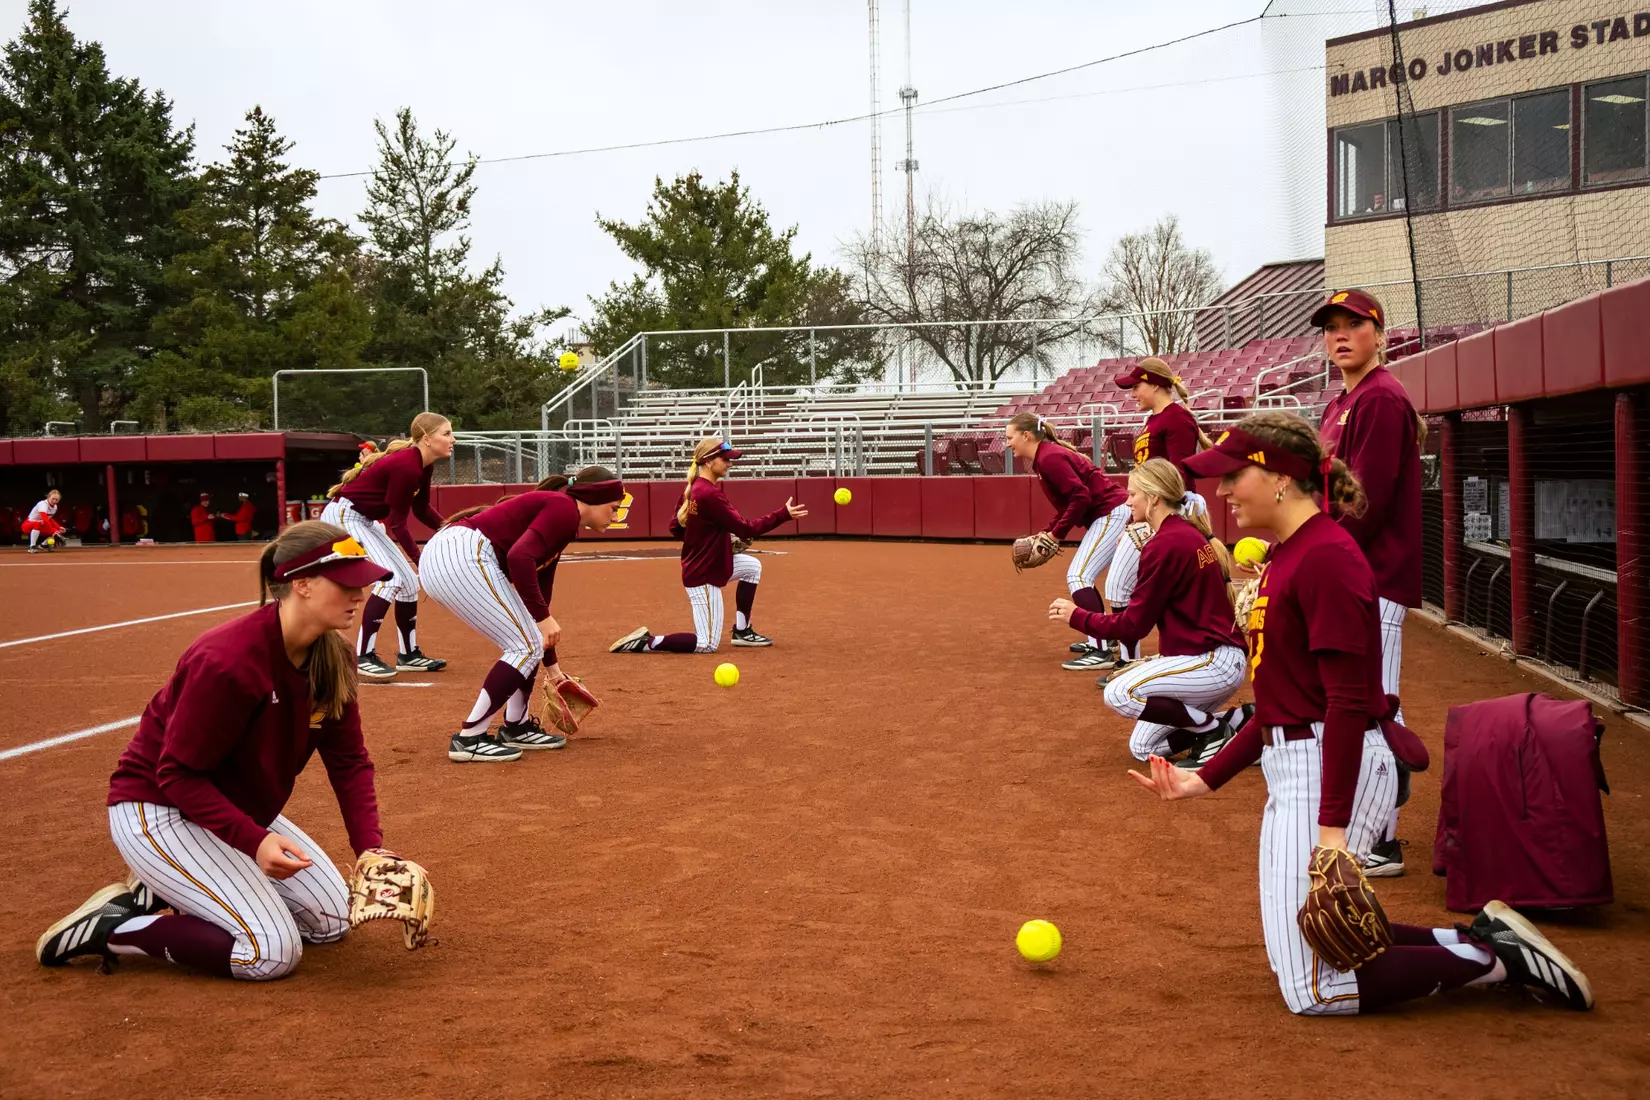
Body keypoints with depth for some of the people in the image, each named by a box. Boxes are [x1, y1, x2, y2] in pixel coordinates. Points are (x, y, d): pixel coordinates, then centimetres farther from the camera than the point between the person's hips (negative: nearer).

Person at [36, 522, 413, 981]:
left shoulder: (331, 659, -6)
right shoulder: (229, 662, -31)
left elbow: (349, 761, -2)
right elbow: (179, 774, -25)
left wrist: (370, 846, -15)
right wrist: (254, 840, -35)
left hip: (240, 810, 9)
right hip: (159, 810, -9)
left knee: (332, 919, 6)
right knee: (273, 951, -18)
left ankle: (166, 894, 13)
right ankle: (113, 926, -3)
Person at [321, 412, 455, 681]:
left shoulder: (423, 466, 2)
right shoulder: (406, 466, -26)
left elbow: (422, 510, 11)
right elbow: (397, 524, -22)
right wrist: (420, 560, -23)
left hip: (365, 521, 10)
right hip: (343, 516, -10)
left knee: (409, 580, 11)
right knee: (391, 578, -21)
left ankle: (408, 654, 23)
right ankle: (363, 658, -17)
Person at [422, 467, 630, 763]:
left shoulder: (556, 515, 24)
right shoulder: (564, 509, -4)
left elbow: (539, 594, 30)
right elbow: (519, 557, -21)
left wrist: (551, 666, 35)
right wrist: (543, 617, -17)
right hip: (461, 557, -10)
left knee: (530, 640, 17)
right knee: (527, 646, -5)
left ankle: (516, 728, 28)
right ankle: (469, 739, -4)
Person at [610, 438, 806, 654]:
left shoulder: (692, 489, 4)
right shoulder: (709, 494, -24)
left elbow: (675, 528, 12)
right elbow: (746, 529, -24)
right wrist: (783, 514, -24)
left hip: (698, 566, 10)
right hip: (704, 575, -10)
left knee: (752, 566, 24)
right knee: (707, 645, -5)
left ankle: (742, 631, 25)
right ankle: (647, 642, -4)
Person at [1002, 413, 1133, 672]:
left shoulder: (1049, 458, -17)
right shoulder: (1045, 458, 14)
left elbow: (1081, 497, -23)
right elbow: (1067, 504, 18)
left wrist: (1056, 535, -16)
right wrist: (1045, 534, 8)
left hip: (1112, 514, -11)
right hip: (1108, 516, 11)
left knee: (1078, 576, -15)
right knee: (1083, 576, 20)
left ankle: (1100, 653, -20)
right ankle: (1101, 639, 28)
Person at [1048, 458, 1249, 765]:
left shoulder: (1165, 544, -18)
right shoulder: (1188, 533, 11)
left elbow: (1133, 626, -15)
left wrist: (1077, 616, -4)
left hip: (1212, 661, -10)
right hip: (1210, 658, 10)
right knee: (1143, 748, 10)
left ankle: (1214, 730, -7)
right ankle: (1236, 721, 11)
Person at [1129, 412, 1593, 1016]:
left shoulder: (1326, 556, -18)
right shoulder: (1284, 557, 13)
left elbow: (1348, 702, -23)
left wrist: (1332, 825, -26)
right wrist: (1206, 778, 15)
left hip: (1334, 770, -11)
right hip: (1292, 769, 11)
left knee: (1313, 991, -6)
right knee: (1292, 952, 19)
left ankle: (1497, 959, 2)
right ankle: (1475, 941, 19)